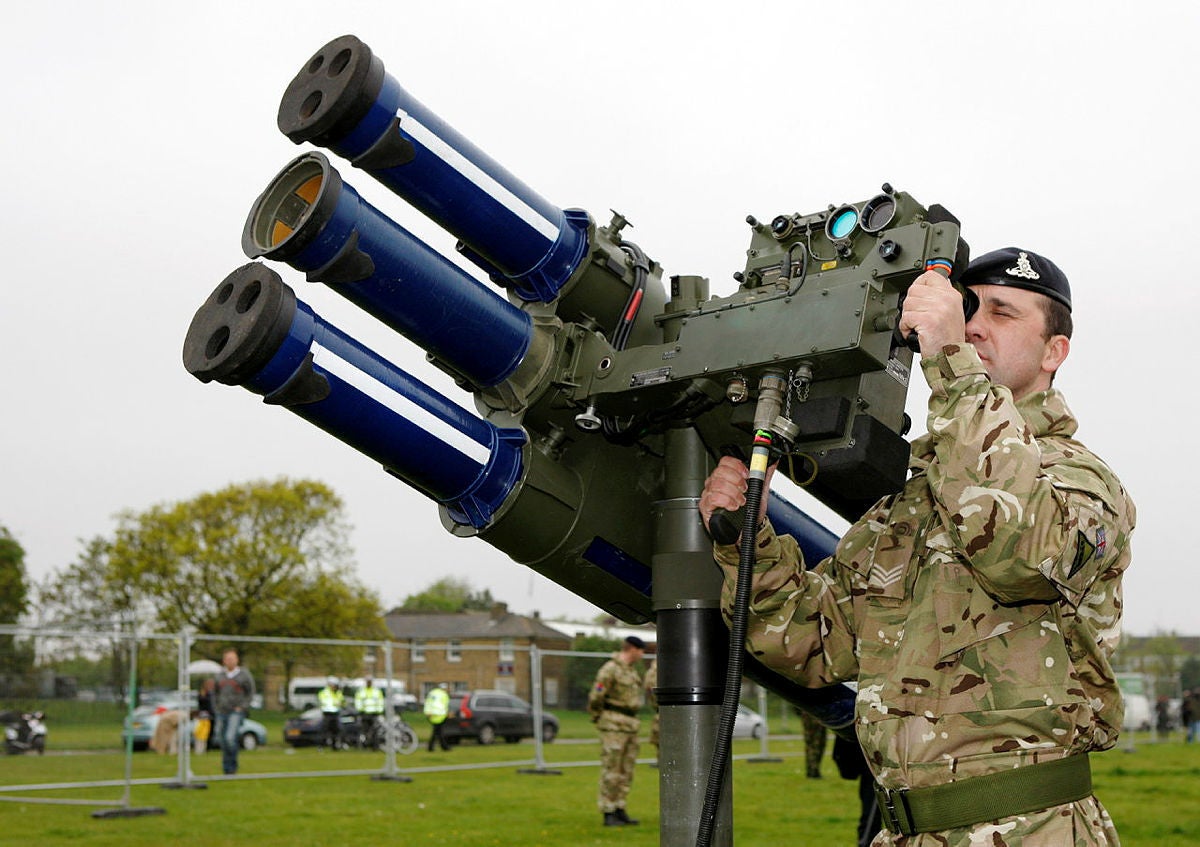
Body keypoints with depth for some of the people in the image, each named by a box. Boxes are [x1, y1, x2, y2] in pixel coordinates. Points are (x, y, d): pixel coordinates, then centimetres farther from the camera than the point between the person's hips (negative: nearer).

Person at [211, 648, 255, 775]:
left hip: (237, 712, -4)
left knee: (230, 737, -20)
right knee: (222, 740, 4)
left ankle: (232, 764, -2)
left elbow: (250, 694, 1)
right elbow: (215, 693, 19)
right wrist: (217, 709, 7)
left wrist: (241, 707, -9)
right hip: (222, 712, 4)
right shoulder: (219, 676, 8)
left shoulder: (244, 675, -3)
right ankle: (226, 766, 18)